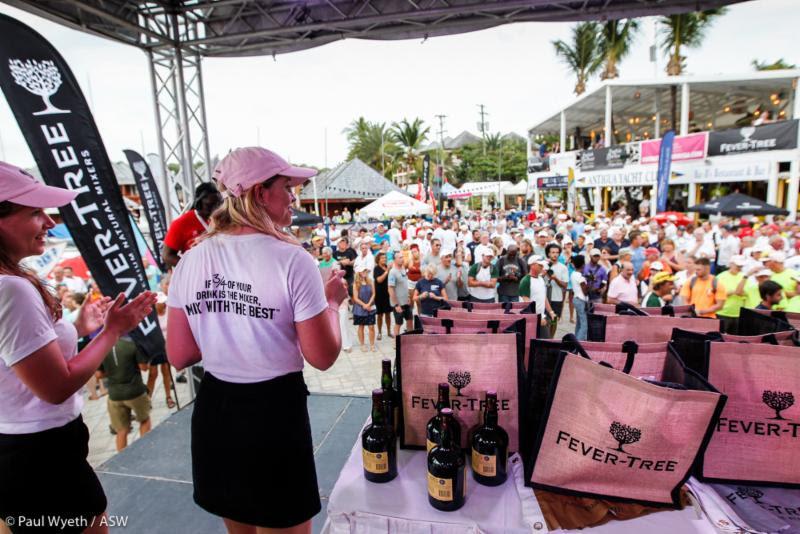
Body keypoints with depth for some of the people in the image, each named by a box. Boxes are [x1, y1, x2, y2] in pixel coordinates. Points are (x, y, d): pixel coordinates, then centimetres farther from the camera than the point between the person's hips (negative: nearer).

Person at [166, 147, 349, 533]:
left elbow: (179, 356, 3)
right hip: (274, 410, -5)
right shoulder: (292, 260, -19)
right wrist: (332, 301, 0)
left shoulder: (190, 261, -3)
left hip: (213, 409, 6)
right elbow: (323, 357, -14)